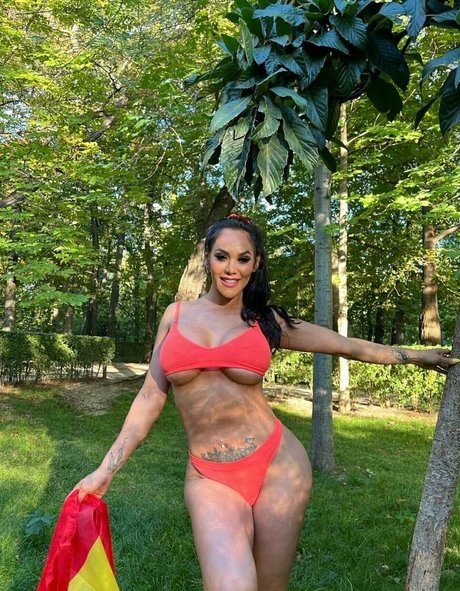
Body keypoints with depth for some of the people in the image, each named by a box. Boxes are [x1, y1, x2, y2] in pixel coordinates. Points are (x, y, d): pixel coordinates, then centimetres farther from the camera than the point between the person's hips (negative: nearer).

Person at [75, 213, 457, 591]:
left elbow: (344, 345, 14)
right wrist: (106, 470, 4)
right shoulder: (177, 314, 7)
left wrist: (415, 355, 22)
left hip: (278, 465, 1)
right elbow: (151, 397, 7)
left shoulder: (266, 321, 5)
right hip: (209, 477, 0)